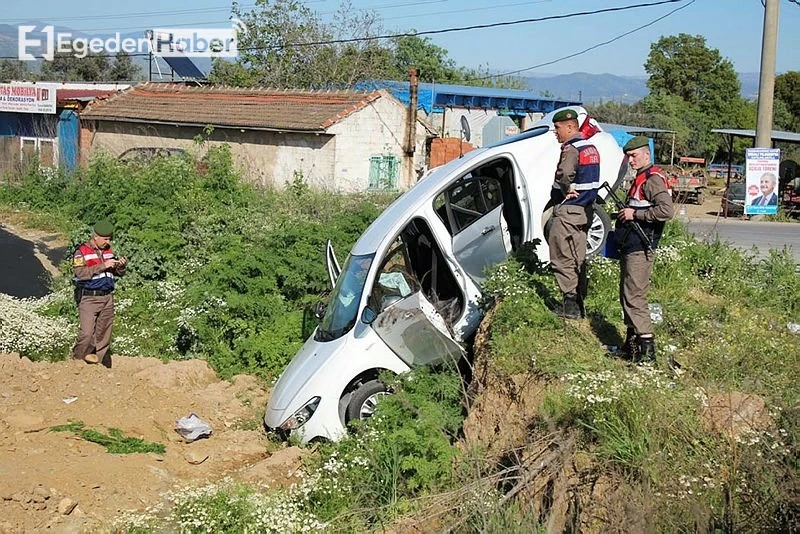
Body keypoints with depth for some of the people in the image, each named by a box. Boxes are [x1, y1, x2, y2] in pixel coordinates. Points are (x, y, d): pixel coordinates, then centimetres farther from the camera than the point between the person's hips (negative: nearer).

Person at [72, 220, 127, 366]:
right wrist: (103, 266, -22)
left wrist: (121, 266, -3)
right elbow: (81, 273, -20)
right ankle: (77, 360, 7)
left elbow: (117, 273, 19)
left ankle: (101, 362, 17)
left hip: (107, 298, 6)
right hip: (88, 298, -6)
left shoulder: (108, 251, 13)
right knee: (87, 333, -13)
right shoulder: (81, 252, -6)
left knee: (104, 334, 9)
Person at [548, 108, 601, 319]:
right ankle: (579, 302, 18)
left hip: (567, 210, -9)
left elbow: (564, 174, -32)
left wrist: (567, 190, -16)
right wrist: (575, 191, 9)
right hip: (585, 209, 9)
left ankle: (570, 304, -4)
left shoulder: (571, 149, -15)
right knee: (578, 258, 13)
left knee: (562, 258, -4)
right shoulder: (591, 148, 14)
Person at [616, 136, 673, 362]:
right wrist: (624, 214, 12)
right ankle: (631, 342, 24)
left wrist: (634, 214, -20)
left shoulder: (653, 179, -13)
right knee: (626, 295, 15)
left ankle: (647, 347, -10)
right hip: (629, 247, 11)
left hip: (640, 249, -11)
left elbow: (666, 211, -25)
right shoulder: (639, 179, 19)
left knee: (635, 297, -11)